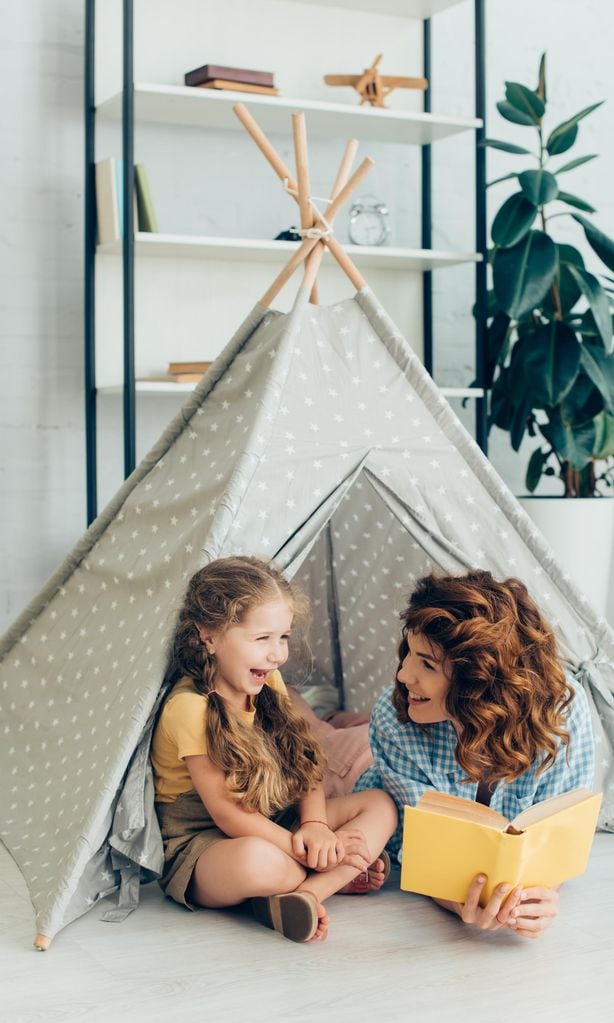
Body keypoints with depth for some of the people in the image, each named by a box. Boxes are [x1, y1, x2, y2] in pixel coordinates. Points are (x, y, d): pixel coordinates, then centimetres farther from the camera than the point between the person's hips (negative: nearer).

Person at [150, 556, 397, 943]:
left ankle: (307, 891, -22)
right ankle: (339, 875, -10)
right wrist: (304, 852, -24)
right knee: (256, 860, -42)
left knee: (380, 805, -3)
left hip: (278, 824, 8)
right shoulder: (190, 707, -22)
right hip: (202, 845, -8)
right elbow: (228, 813, -22)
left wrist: (315, 824, -16)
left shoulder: (268, 683, 2)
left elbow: (305, 762, 3)